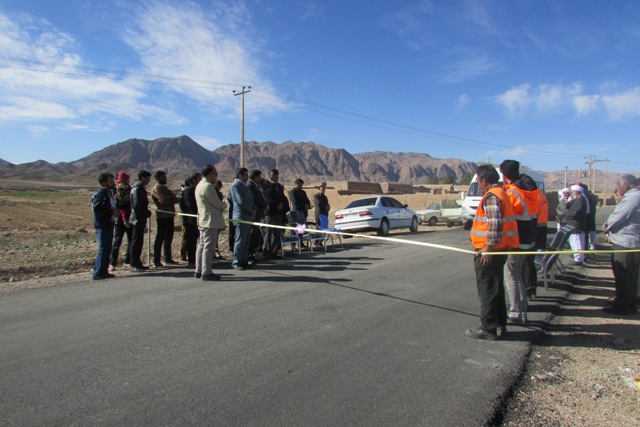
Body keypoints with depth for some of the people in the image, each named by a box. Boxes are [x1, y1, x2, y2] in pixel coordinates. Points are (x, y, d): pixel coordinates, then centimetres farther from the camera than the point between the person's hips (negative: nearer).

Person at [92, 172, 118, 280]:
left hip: (108, 224, 10)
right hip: (102, 225, -10)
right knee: (103, 249, -7)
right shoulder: (99, 194, -13)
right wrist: (112, 213, -19)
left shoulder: (109, 193, 17)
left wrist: (115, 211, 5)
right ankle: (98, 273, -1)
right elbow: (97, 209, -22)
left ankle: (103, 271, 20)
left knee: (107, 249, 13)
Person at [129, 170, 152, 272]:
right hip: (137, 219, -10)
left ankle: (137, 264, 20)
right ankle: (134, 265, 0)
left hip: (140, 220, 10)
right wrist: (147, 213, -14)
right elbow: (137, 206, -21)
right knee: (136, 242, -5)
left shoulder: (141, 188, 17)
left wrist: (146, 212, 12)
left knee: (139, 242, 13)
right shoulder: (137, 189, -14)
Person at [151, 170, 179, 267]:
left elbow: (176, 200, 11)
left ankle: (168, 258, 22)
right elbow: (164, 200, -21)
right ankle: (156, 261, -3)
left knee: (169, 238, 13)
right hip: (162, 216, -8)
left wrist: (169, 199, -10)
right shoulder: (156, 189, -6)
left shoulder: (166, 188, 21)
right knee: (160, 239, -6)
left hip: (170, 216, 9)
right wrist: (171, 200, -2)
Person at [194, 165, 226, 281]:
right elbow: (218, 203, -17)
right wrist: (224, 205, 2)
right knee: (208, 247, -8)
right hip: (211, 221, -11)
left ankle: (199, 271, 20)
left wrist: (220, 206, 4)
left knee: (202, 246, 14)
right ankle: (206, 273, -5)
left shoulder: (200, 185, 16)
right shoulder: (208, 186, -17)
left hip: (203, 220, 11)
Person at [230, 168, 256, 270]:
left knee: (246, 240, 10)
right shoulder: (236, 186, -10)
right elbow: (241, 202, -18)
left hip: (248, 216, 9)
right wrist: (251, 211, -9)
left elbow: (250, 199, 21)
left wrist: (253, 210, 2)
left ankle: (244, 261, 17)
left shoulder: (245, 186, 18)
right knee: (240, 240, -5)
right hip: (241, 217, -9)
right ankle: (236, 262, 3)